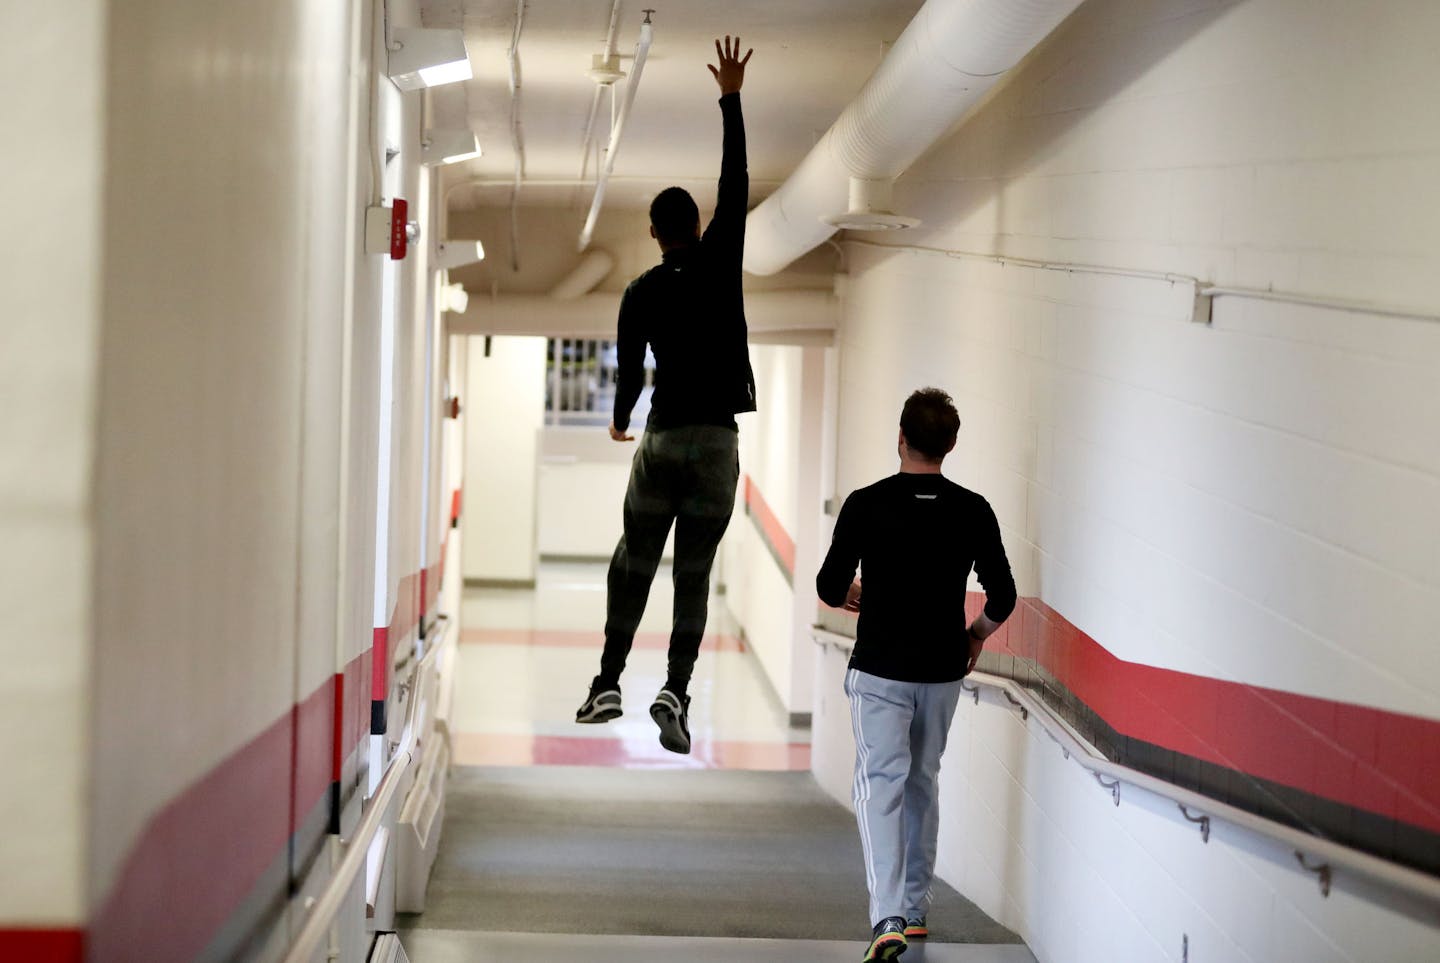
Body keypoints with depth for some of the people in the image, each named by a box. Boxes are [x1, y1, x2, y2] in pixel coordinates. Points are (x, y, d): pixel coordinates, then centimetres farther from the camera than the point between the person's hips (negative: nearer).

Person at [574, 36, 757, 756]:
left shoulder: (640, 294, 2)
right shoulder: (720, 262, -2)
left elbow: (629, 370, 6)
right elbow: (735, 183, 2)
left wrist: (620, 421, 27)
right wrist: (731, 100, 6)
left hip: (660, 439, 1)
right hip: (716, 440, -1)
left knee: (634, 564, 12)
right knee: (694, 574, 0)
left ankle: (608, 683, 9)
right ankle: (675, 693, -12)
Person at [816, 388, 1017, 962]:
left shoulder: (867, 505, -11)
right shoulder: (973, 512, -3)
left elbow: (829, 589, -7)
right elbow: (1002, 598, -1)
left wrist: (852, 597, 17)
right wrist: (975, 635, 19)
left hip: (880, 669, -3)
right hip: (942, 672, 3)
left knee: (881, 785, -5)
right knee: (922, 784, 19)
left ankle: (888, 917, -21)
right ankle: (915, 908, 27)